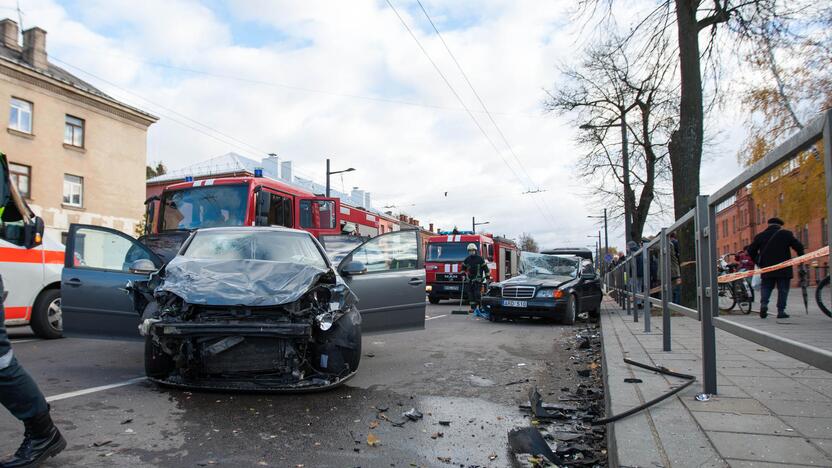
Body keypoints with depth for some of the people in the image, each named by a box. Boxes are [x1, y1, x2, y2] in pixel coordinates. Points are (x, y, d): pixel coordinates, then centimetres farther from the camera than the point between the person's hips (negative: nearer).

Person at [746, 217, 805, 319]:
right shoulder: (786, 234, -1)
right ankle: (781, 311, 3)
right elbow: (798, 246, -6)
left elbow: (751, 250, 7)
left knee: (766, 287, 12)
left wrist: (758, 262, 20)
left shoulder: (760, 236, 6)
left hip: (766, 268, 2)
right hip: (783, 268, -2)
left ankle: (763, 303, -12)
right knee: (783, 289, 5)